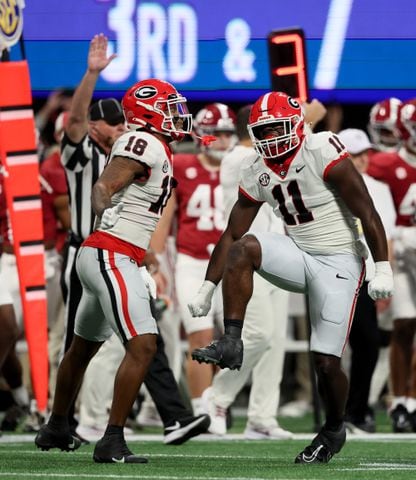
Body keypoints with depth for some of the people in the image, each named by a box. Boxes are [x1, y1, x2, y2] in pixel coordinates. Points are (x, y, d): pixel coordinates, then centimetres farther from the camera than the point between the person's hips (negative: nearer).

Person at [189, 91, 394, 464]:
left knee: (326, 362, -6)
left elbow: (366, 212, -19)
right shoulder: (256, 172, 2)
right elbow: (232, 234, 7)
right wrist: (207, 289, 5)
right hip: (299, 255, 5)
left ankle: (334, 431, 22)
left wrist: (383, 269, -24)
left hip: (338, 263, -5)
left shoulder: (323, 152, -18)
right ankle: (231, 345, -23)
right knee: (242, 250, -23)